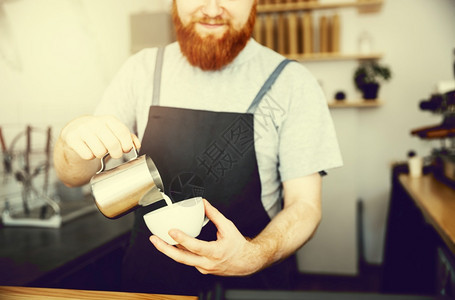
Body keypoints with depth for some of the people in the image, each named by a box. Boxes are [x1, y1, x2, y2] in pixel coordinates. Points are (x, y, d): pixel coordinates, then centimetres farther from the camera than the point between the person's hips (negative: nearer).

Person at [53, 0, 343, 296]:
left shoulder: (292, 81, -12)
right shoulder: (143, 69, -4)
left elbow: (304, 205, -12)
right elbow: (75, 176, -1)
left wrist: (254, 257, -31)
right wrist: (74, 139, -24)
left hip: (251, 283, -2)